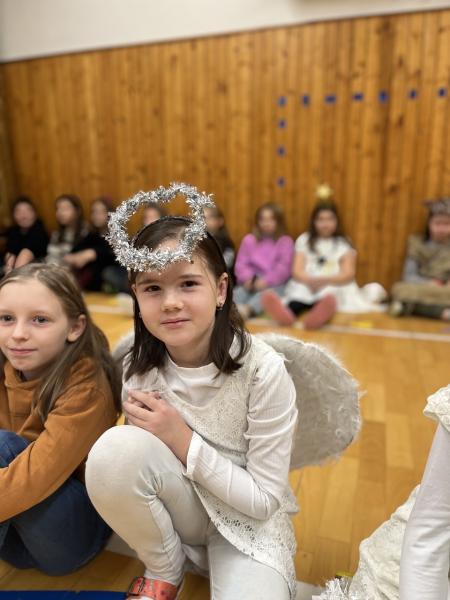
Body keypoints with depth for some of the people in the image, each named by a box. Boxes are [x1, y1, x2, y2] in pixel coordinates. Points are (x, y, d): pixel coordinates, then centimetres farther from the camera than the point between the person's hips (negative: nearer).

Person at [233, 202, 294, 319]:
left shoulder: (285, 241, 9)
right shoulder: (249, 239, 18)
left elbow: (284, 267, -3)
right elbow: (240, 263, 11)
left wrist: (266, 280, -18)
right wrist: (247, 278, -10)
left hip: (274, 284, -3)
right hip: (251, 282, 3)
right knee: (239, 293, -30)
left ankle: (246, 310, -64)